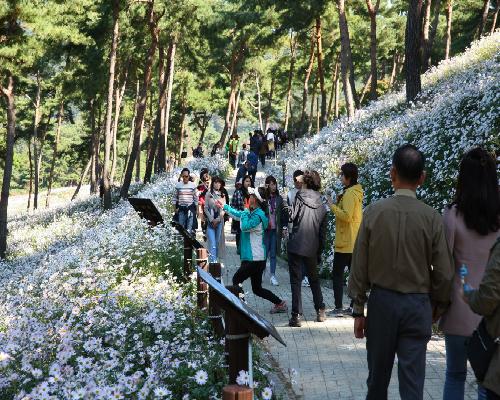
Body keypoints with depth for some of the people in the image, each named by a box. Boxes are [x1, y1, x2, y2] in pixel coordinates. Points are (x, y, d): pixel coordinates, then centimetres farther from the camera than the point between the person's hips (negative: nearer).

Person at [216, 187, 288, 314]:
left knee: (236, 280, 0)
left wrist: (245, 212, -14)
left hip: (255, 259, -10)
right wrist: (224, 207, 40)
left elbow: (245, 226, -30)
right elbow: (238, 214, 30)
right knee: (257, 289, 13)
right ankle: (280, 304, 14)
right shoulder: (252, 213, 12)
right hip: (256, 258, 10)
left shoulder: (258, 215, -18)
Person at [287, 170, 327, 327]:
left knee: (295, 280, -1)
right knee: (314, 279, 21)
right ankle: (320, 311, 21)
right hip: (312, 248, 5)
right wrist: (319, 253, 19)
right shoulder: (321, 205, 9)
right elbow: (323, 231, 12)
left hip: (296, 245, -5)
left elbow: (293, 217, -14)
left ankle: (296, 315, -5)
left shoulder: (300, 196, -6)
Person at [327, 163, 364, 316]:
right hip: (355, 242, 10)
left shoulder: (349, 193, -17)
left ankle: (338, 308, -4)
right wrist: (336, 205, 11)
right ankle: (354, 306, 13)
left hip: (345, 243, -10)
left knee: (337, 274, -3)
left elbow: (346, 216, -26)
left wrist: (333, 206, -17)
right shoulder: (356, 192, 14)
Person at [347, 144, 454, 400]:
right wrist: (438, 306, 12)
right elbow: (443, 273, -6)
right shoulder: (431, 218, -9)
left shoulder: (374, 212, -7)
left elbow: (359, 266, -4)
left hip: (381, 301, 1)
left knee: (378, 374, 16)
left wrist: (358, 310, 5)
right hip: (417, 304, -1)